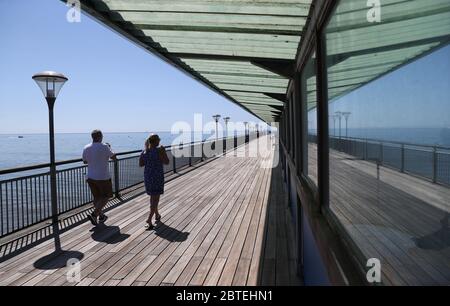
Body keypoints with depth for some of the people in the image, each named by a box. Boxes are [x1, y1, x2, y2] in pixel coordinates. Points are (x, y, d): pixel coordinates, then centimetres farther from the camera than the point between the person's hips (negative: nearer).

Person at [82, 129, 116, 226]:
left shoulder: (86, 148, 0)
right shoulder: (104, 146, -17)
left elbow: (85, 161, 13)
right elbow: (114, 157, -7)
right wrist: (109, 148, 8)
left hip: (91, 177, 6)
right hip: (103, 177, -6)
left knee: (96, 197, 18)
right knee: (106, 196, 8)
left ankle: (101, 216, 29)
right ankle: (94, 214, -6)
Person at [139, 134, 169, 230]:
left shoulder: (144, 151, 0)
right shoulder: (159, 150, -16)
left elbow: (141, 164, 9)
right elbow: (166, 162, -9)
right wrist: (164, 151, 4)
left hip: (147, 176, 6)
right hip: (158, 176, -6)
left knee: (153, 197, 24)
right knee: (155, 198, -1)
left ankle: (157, 215, 40)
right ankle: (149, 221, -12)